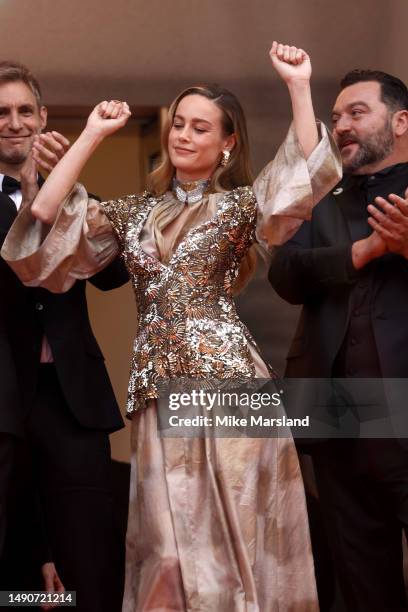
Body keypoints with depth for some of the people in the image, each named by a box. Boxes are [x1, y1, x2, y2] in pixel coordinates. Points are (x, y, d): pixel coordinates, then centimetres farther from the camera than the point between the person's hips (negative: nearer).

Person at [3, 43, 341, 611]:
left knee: (234, 525, -2)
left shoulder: (239, 204, 7)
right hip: (158, 385, 3)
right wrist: (93, 134, 9)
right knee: (169, 536, 2)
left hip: (227, 377, -3)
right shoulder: (133, 211, 16)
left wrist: (299, 87, -12)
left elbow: (305, 181, -11)